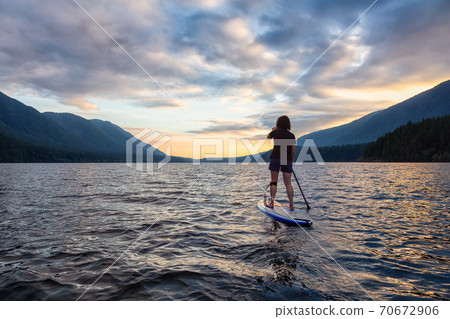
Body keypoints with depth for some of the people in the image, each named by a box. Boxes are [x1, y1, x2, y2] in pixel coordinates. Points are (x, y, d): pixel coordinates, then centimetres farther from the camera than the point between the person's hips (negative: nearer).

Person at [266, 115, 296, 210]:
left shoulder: (275, 132, 2)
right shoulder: (291, 135, 4)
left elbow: (268, 136, 26)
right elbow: (293, 151, 4)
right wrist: (291, 161, 17)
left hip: (275, 158, -1)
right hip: (287, 160, 1)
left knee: (273, 181, 4)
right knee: (288, 183, 5)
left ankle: (271, 203, 5)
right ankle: (291, 205, 7)